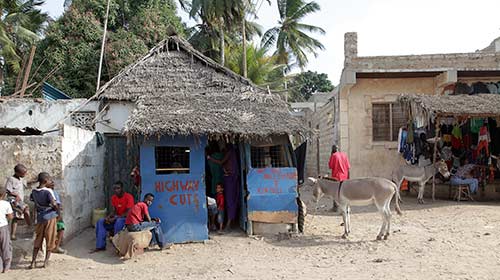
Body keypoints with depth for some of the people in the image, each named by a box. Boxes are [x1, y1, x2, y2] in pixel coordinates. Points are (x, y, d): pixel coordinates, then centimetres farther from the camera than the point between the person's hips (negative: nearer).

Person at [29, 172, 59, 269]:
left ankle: (33, 262, 10)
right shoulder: (48, 191, -17)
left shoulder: (34, 191, 2)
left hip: (40, 218, 5)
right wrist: (56, 209, -5)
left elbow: (31, 199, 21)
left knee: (38, 240, 13)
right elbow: (54, 204, -25)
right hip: (50, 217, -5)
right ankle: (46, 261, 9)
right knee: (50, 240, 6)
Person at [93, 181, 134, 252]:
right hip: (117, 217, 7)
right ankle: (100, 246, -10)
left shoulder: (129, 197, -18)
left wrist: (114, 218, -25)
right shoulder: (113, 198, 3)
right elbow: (114, 211, 9)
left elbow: (128, 213, -22)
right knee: (100, 222, -10)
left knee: (118, 222, -38)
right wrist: (108, 217, -14)